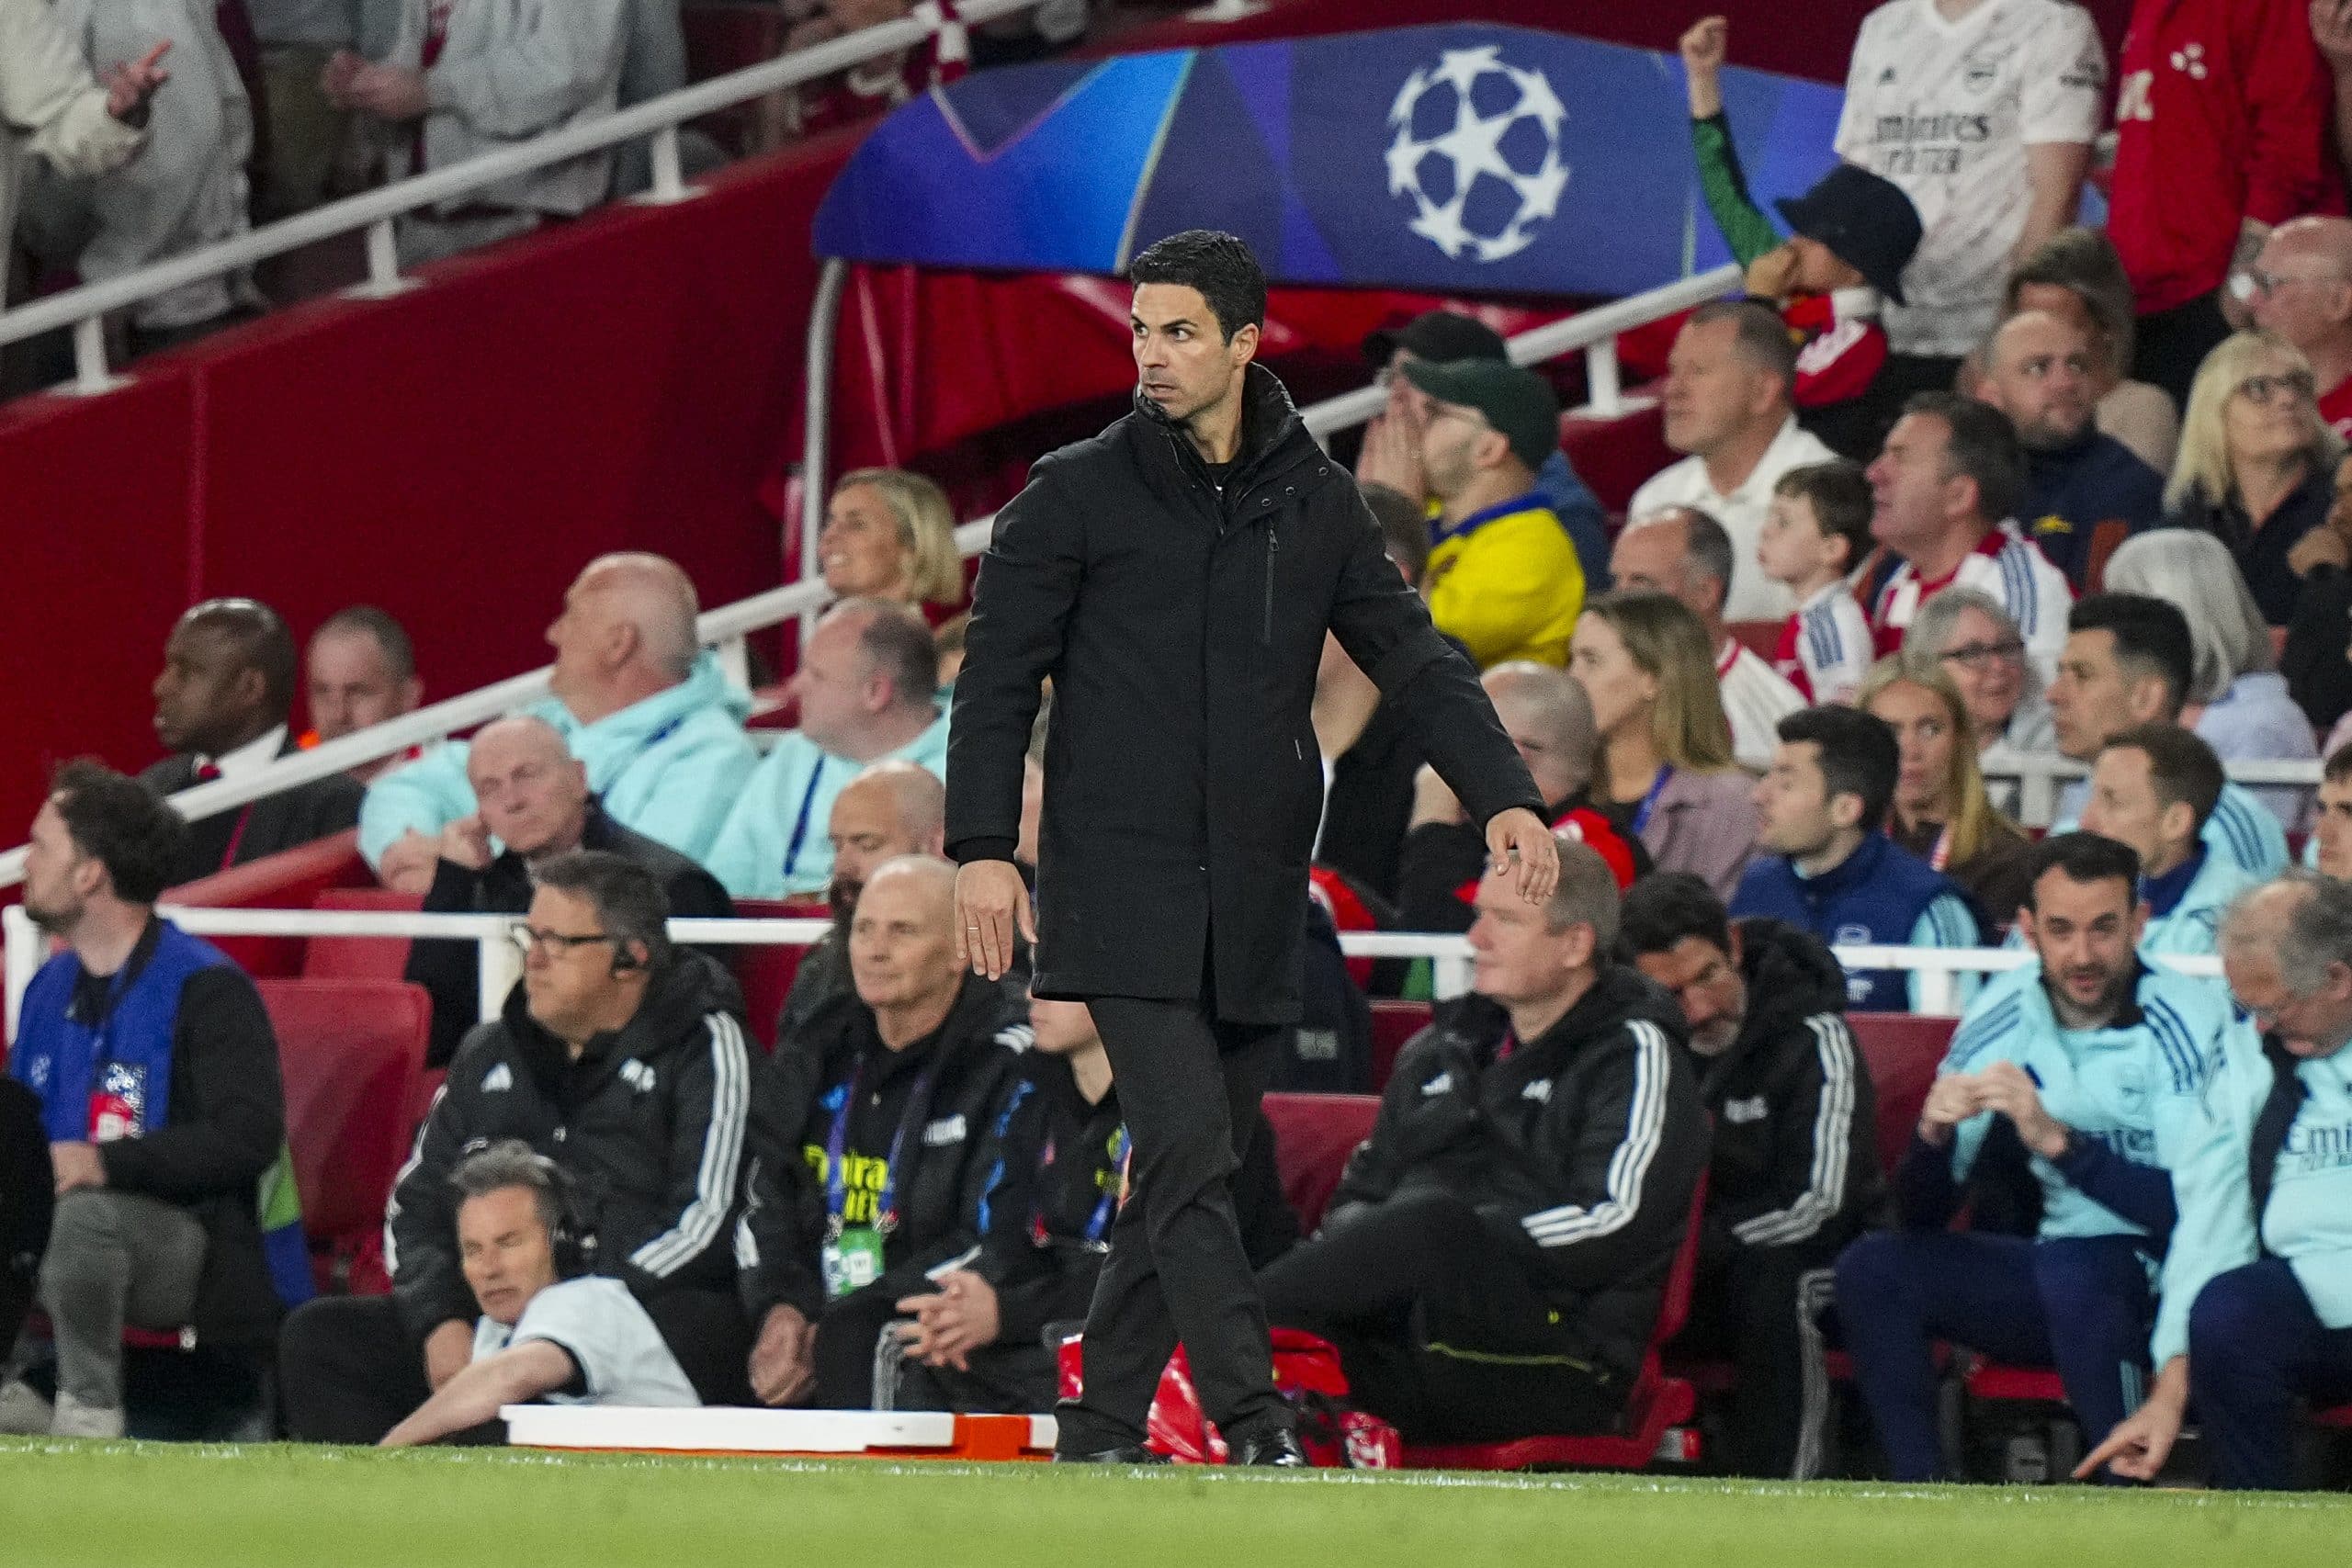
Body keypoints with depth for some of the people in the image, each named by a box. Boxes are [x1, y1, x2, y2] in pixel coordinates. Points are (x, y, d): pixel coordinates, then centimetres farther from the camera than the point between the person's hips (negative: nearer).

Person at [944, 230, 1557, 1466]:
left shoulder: (1315, 503, 10)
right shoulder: (1078, 496, 1)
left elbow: (1414, 656, 9)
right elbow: (998, 674, 1)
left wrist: (1503, 796, -5)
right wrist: (983, 847, -9)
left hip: (1255, 899, 4)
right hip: (1125, 889, -4)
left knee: (1196, 1166, 7)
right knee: (1186, 1152, -15)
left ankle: (1104, 1421, 16)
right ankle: (1254, 1421, -19)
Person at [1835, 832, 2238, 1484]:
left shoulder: (2186, 1021, -15)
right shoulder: (2003, 1013, 0)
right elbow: (1923, 1216, 2)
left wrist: (2057, 1140, -32)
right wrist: (1933, 1135, -21)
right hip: (2053, 1281, 6)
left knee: (2072, 1269, -36)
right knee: (1873, 1270, -12)